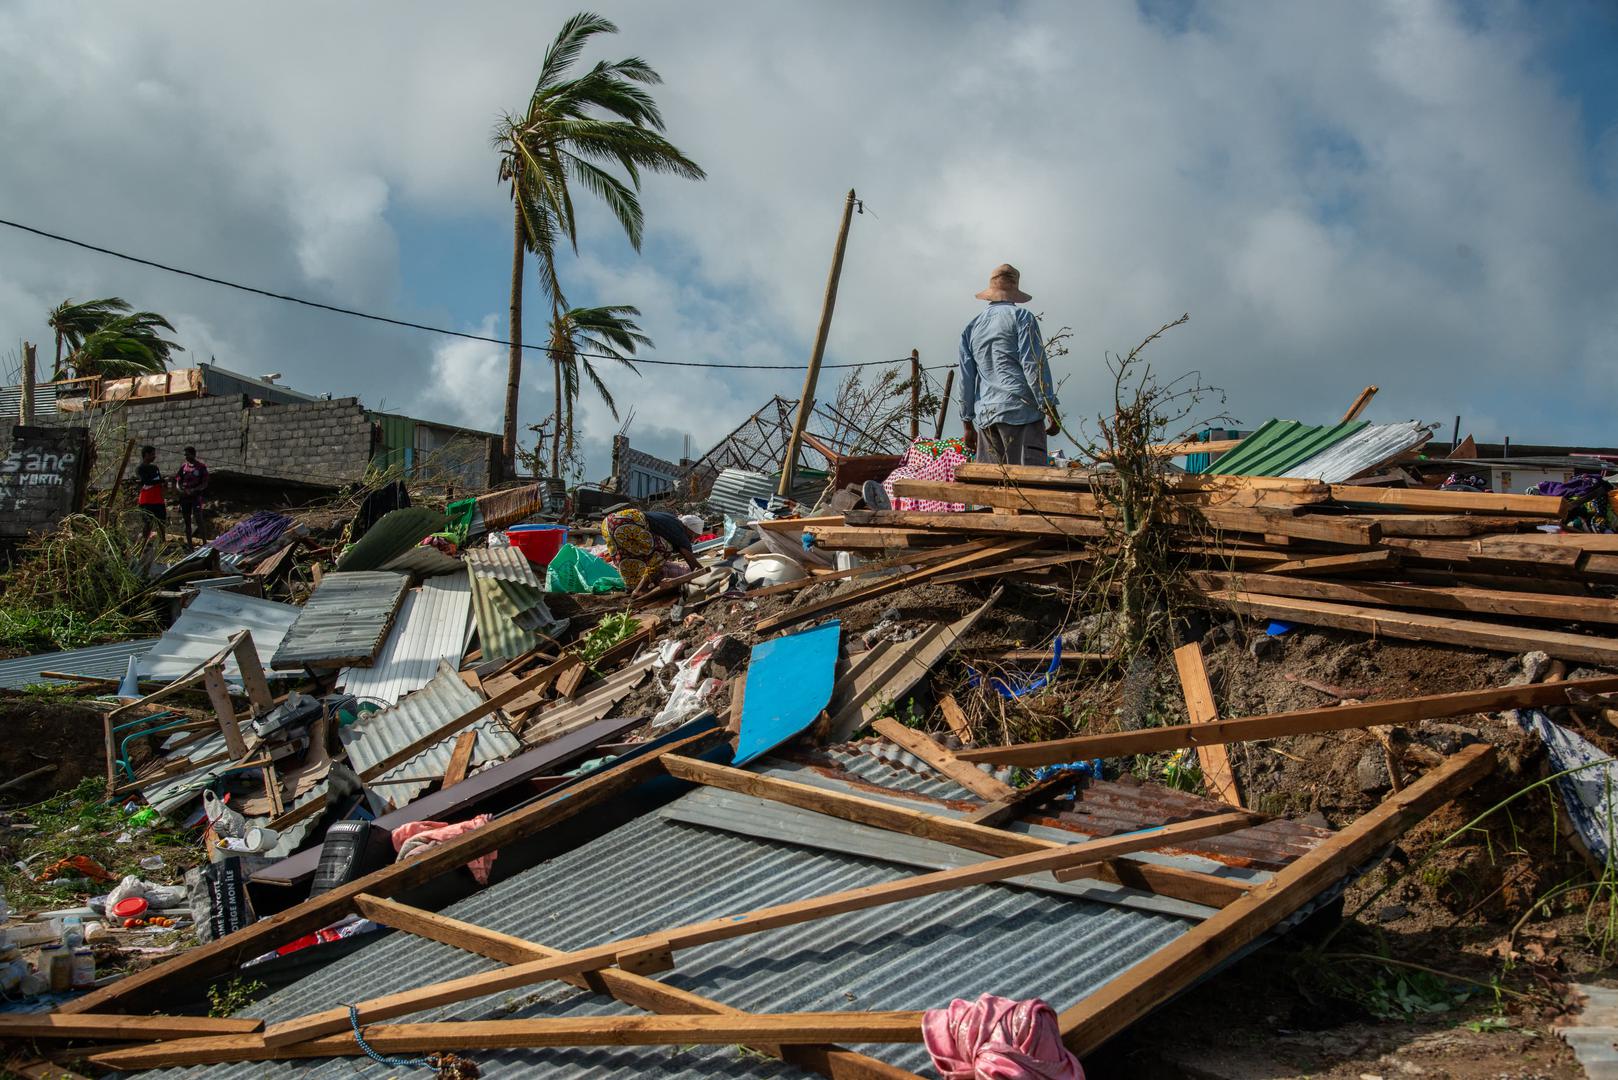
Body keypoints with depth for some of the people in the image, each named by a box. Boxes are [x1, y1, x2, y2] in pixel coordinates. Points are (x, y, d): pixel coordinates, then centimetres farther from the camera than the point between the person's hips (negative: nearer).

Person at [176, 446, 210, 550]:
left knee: (198, 517, -18)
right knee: (187, 520, 7)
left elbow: (205, 484, -5)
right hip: (184, 497, 5)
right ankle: (189, 544, 14)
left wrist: (193, 490, -19)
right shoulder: (183, 466, 11)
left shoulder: (201, 467, -2)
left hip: (196, 496, -5)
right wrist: (179, 488, -9)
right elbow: (178, 481, 14)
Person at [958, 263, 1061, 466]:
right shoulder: (1020, 316, 2)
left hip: (985, 415, 6)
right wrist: (1050, 409, -6)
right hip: (1020, 409, -6)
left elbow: (966, 379, 18)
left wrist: (968, 424, 22)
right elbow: (1034, 365, -7)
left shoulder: (971, 328, 19)